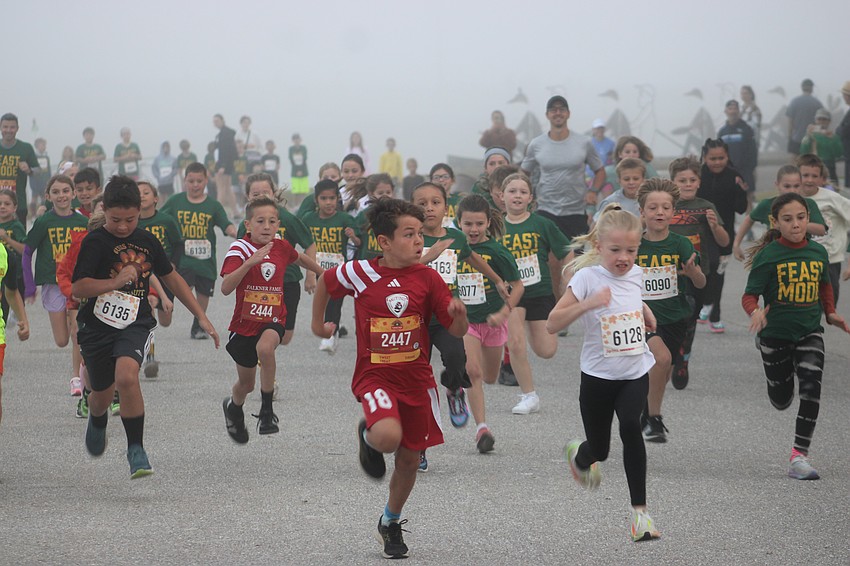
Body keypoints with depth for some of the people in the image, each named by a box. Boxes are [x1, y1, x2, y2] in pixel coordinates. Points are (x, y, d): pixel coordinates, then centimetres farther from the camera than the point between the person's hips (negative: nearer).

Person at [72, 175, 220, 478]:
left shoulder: (147, 241, 4)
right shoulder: (95, 242, -8)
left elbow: (172, 278, 17)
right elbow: (78, 288, -15)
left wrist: (201, 316, 16)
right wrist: (115, 282, -28)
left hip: (135, 324, 1)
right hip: (98, 325, 0)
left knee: (126, 376, -28)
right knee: (102, 394, 15)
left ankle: (136, 450, -18)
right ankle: (97, 421, 55)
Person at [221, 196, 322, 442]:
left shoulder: (281, 247, -4)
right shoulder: (240, 249, -16)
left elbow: (300, 258, 22)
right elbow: (225, 288, -30)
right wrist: (250, 262, -40)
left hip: (273, 320, 1)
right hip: (245, 322, -1)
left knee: (265, 347, -35)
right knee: (246, 383, 14)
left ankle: (267, 410, -21)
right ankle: (233, 406, 52)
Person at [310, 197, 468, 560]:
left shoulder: (427, 277, -4)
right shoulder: (360, 273, -10)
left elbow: (456, 331, -2)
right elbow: (324, 282, 12)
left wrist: (459, 317, -24)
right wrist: (318, 324, 20)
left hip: (416, 378, 3)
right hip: (375, 376, -3)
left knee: (409, 460, 11)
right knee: (388, 437, -31)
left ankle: (391, 522, 37)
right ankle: (367, 436, 7)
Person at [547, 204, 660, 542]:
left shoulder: (636, 275, 1)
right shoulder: (587, 277, -14)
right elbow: (552, 325, -22)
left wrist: (648, 317, 10)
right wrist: (588, 303, -33)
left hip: (635, 374, 2)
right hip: (599, 375, -2)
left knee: (631, 426, -26)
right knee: (599, 450, 11)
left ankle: (640, 510, -21)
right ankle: (579, 455, 51)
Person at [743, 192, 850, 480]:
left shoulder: (818, 252, -1)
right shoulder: (768, 255, -14)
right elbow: (749, 295, -15)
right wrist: (756, 312, -36)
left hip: (810, 332, 2)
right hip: (776, 333, -2)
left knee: (811, 389, -17)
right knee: (781, 400, 14)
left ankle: (799, 457, -12)